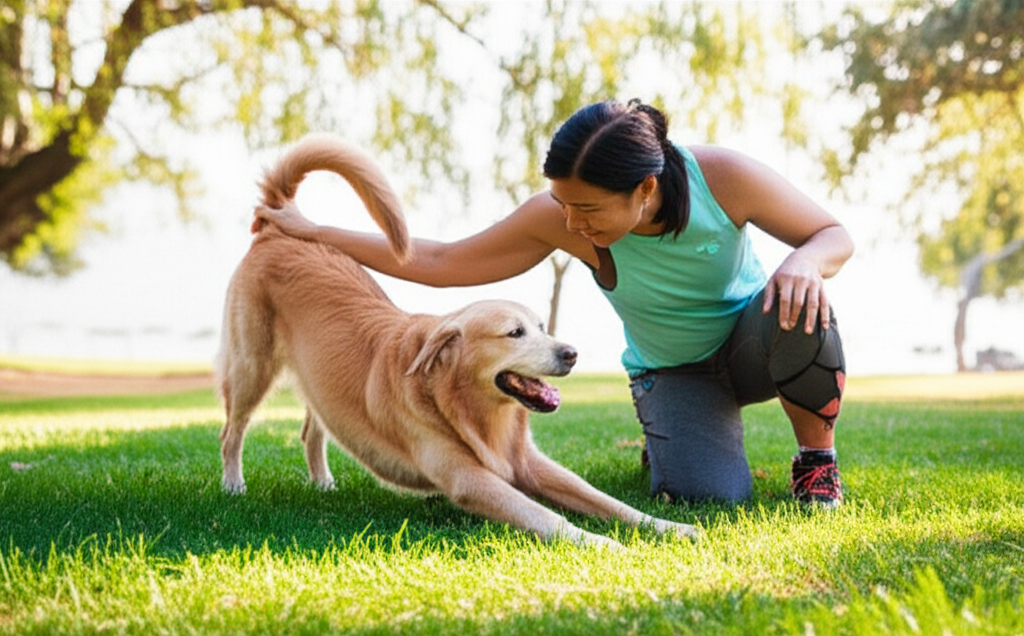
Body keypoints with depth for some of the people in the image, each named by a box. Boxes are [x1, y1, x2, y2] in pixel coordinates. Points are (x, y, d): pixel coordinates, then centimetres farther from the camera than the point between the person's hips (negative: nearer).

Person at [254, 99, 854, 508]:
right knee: (710, 494, -27)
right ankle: (665, 444, 12)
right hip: (672, 373, 0)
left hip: (752, 341, 0)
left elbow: (834, 235, -15)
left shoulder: (723, 176, -29)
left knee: (798, 306, -36)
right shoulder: (558, 217, -25)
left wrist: (806, 262, -41)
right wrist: (310, 232, -15)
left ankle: (818, 458, -7)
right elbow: (438, 263, -17)